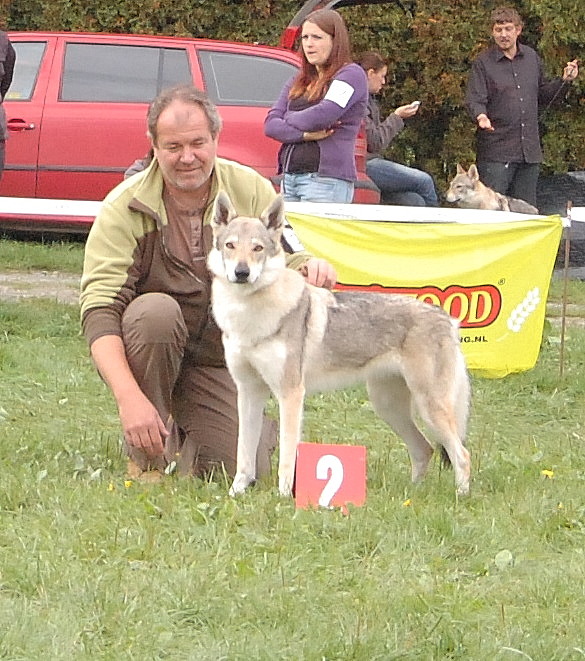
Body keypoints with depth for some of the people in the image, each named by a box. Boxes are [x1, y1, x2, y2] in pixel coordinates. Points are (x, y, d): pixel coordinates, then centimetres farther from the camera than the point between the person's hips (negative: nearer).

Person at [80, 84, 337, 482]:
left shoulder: (252, 191, -5)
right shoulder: (125, 208, -16)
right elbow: (99, 309, -23)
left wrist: (309, 267, -28)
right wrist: (130, 397, -37)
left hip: (220, 359, 2)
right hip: (142, 356, -2)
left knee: (242, 470, -16)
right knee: (157, 311, -35)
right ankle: (147, 457, -18)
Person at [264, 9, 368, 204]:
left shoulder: (351, 74, 0)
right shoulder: (297, 82, 21)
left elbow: (322, 115, -14)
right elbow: (270, 124, 10)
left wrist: (288, 120, 4)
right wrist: (304, 134, -8)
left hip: (327, 179, -7)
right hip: (289, 178, 7)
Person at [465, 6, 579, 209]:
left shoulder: (532, 58, 13)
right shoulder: (483, 63, -3)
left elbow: (542, 97, 23)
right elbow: (474, 100, -10)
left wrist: (563, 81, 9)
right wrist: (480, 116, -31)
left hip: (530, 151, 5)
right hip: (496, 152, -5)